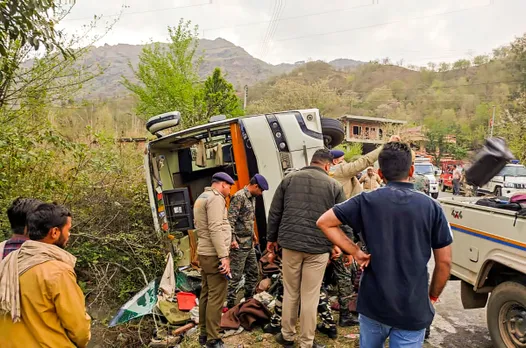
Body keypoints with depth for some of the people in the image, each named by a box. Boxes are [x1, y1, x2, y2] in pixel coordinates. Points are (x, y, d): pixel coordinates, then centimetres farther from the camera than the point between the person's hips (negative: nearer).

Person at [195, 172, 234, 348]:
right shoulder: (215, 198, -13)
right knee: (216, 297, -4)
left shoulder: (201, 198, 18)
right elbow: (216, 230, -22)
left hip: (204, 253, 10)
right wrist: (224, 256, -22)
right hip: (214, 255, -10)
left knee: (206, 294, 15)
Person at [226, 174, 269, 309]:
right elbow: (230, 220, -20)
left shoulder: (252, 198, 13)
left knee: (253, 273, 16)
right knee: (235, 276, -1)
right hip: (239, 245, -9)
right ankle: (230, 305, 10)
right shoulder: (239, 197, -15)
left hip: (249, 244, 10)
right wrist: (233, 239, -23)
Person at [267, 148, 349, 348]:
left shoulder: (289, 179, 6)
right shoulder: (334, 186, 2)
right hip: (318, 247, -1)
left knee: (290, 292, 16)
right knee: (310, 296, 8)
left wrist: (271, 238, 16)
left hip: (290, 243, 2)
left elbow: (275, 212, 7)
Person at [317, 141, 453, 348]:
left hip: (373, 304, 1)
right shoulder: (431, 207, -6)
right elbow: (444, 262, -2)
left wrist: (355, 252, -5)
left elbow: (324, 222, -7)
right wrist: (433, 296, 13)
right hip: (414, 309, 0)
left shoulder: (367, 201, -7)